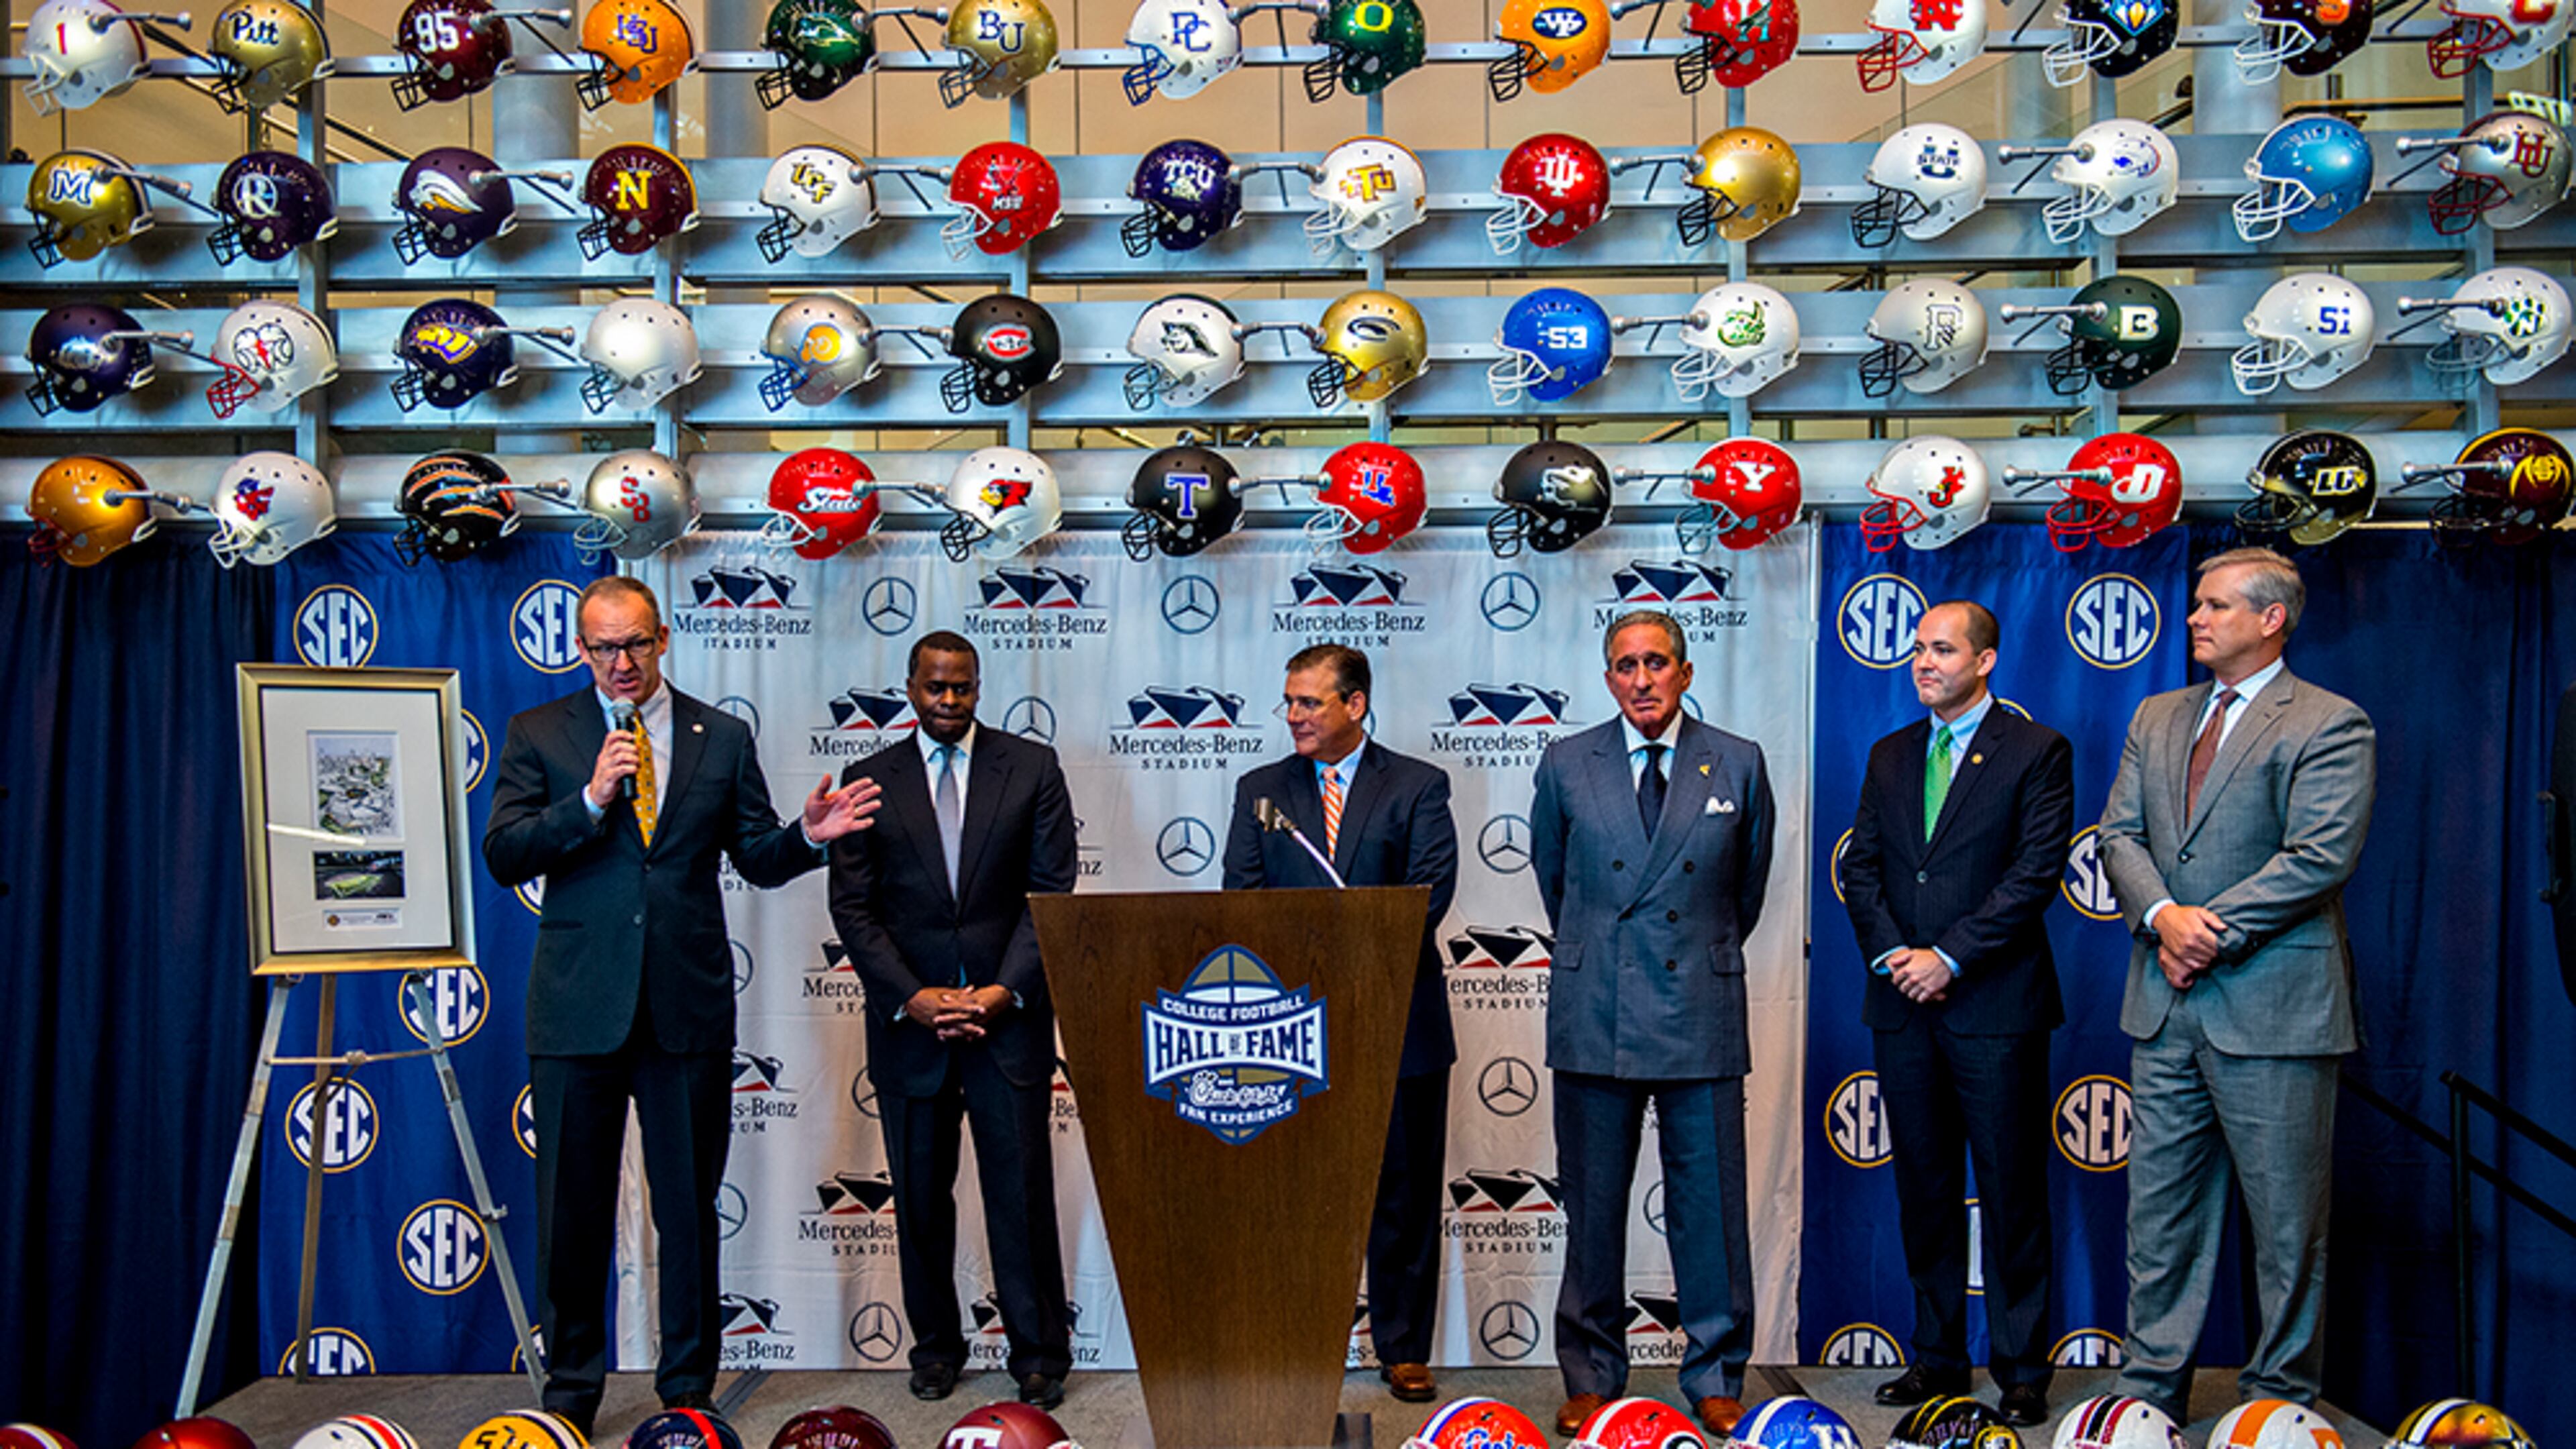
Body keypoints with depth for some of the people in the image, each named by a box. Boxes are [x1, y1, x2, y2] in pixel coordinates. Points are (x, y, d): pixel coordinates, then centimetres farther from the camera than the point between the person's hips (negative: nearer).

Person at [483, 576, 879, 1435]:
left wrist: (807, 836, -12)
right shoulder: (539, 734, 5)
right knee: (573, 1211, 8)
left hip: (688, 1005, 1)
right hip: (578, 1008, 0)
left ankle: (688, 1390, 21)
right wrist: (590, 800, -17)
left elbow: (755, 858, 9)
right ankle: (572, 1389, 24)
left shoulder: (722, 738, 8)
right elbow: (502, 856, -4)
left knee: (691, 1208, 8)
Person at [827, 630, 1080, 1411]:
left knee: (1023, 1192, 1)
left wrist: (1008, 990, -9)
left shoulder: (1032, 767, 4)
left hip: (1009, 1016, -1)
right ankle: (936, 1346, 25)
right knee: (920, 1197, 9)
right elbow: (853, 907, 2)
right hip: (908, 1021, 1)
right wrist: (912, 998, -9)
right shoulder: (869, 780, 6)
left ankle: (1039, 1353, 13)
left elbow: (1052, 891, 0)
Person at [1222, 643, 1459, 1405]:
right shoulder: (1260, 791, 11)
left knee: (1404, 1189, 7)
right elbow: (1242, 897, 2)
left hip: (1397, 1018, -1)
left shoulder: (1419, 786, 4)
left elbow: (1430, 890, -7)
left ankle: (1403, 1350, 20)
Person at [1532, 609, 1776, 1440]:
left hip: (1701, 1012, 0)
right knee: (1593, 1206, 7)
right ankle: (1590, 1378, 20)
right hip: (1594, 1015, 0)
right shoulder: (1566, 765, 4)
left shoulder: (1738, 765, 3)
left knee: (1710, 1204, 5)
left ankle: (1716, 1379, 20)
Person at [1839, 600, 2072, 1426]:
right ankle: (1938, 1359, 22)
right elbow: (1861, 866, 10)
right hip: (1904, 1009, 5)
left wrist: (1949, 956, -14)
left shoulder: (2037, 752, -2)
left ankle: (2021, 1369, 14)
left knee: (2012, 1194, 3)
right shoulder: (1890, 756, 14)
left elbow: (2037, 872, -10)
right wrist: (1891, 954, -6)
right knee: (1924, 1193, 11)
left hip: (1996, 1006, -5)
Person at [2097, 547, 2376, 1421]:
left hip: (2272, 1010, -6)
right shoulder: (2157, 719, 15)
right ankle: (2151, 1388, 21)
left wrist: (2211, 931, -15)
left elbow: (2320, 858, -14)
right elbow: (2121, 834, 9)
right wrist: (2163, 916, -9)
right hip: (2167, 1003, 6)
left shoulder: (2329, 725, -5)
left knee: (2285, 1220, 6)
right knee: (2158, 1206, 11)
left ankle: (2279, 1398, 20)